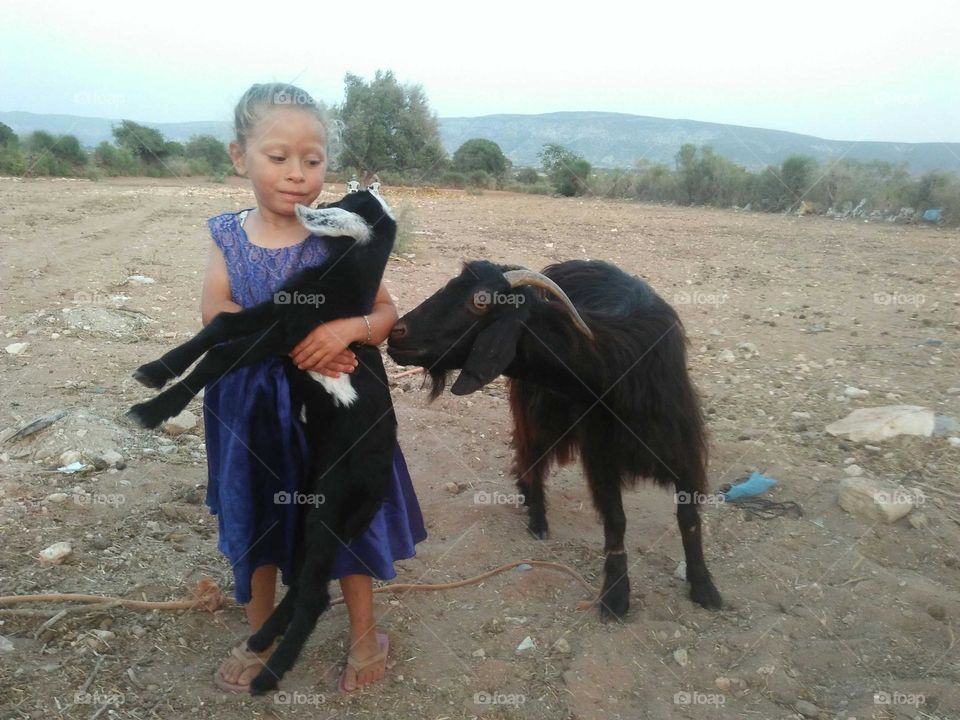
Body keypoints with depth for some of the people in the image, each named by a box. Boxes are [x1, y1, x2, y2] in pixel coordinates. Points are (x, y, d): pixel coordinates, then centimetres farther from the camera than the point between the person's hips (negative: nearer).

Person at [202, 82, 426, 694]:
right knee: (255, 522, 17)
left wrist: (346, 330, -30)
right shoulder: (228, 235, -4)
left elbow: (389, 314, -8)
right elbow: (216, 312, -16)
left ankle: (366, 635, 34)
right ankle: (262, 636, 41)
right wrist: (293, 342, -27)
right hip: (253, 409, 2)